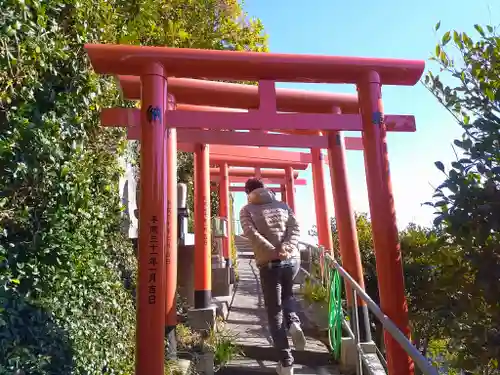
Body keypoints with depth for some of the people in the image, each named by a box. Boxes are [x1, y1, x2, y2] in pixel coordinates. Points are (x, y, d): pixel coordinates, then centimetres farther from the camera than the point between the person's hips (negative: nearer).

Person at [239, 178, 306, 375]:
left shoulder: (247, 210, 6)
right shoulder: (283, 205, 14)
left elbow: (251, 233, -11)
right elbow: (295, 228, 0)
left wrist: (273, 252, -14)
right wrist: (286, 248, -12)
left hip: (268, 263, -3)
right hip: (293, 260, 3)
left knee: (274, 311, 9)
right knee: (287, 294, 30)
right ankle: (294, 323, 3)